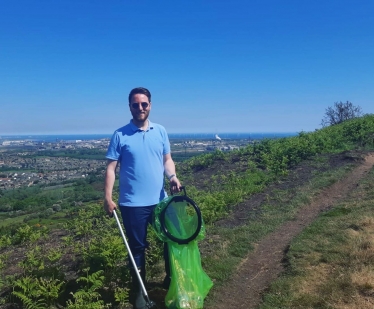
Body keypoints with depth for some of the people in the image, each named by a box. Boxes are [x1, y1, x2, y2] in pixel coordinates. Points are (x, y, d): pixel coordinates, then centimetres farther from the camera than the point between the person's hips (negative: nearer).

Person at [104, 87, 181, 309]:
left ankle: (171, 279, 39)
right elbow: (111, 168, -6)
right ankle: (139, 290, 30)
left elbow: (167, 159, 9)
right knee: (137, 247, 11)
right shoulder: (120, 135, -6)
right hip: (132, 203, -3)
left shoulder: (161, 131, 4)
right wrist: (108, 198, -12)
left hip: (160, 200, 4)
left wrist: (172, 176, -12)